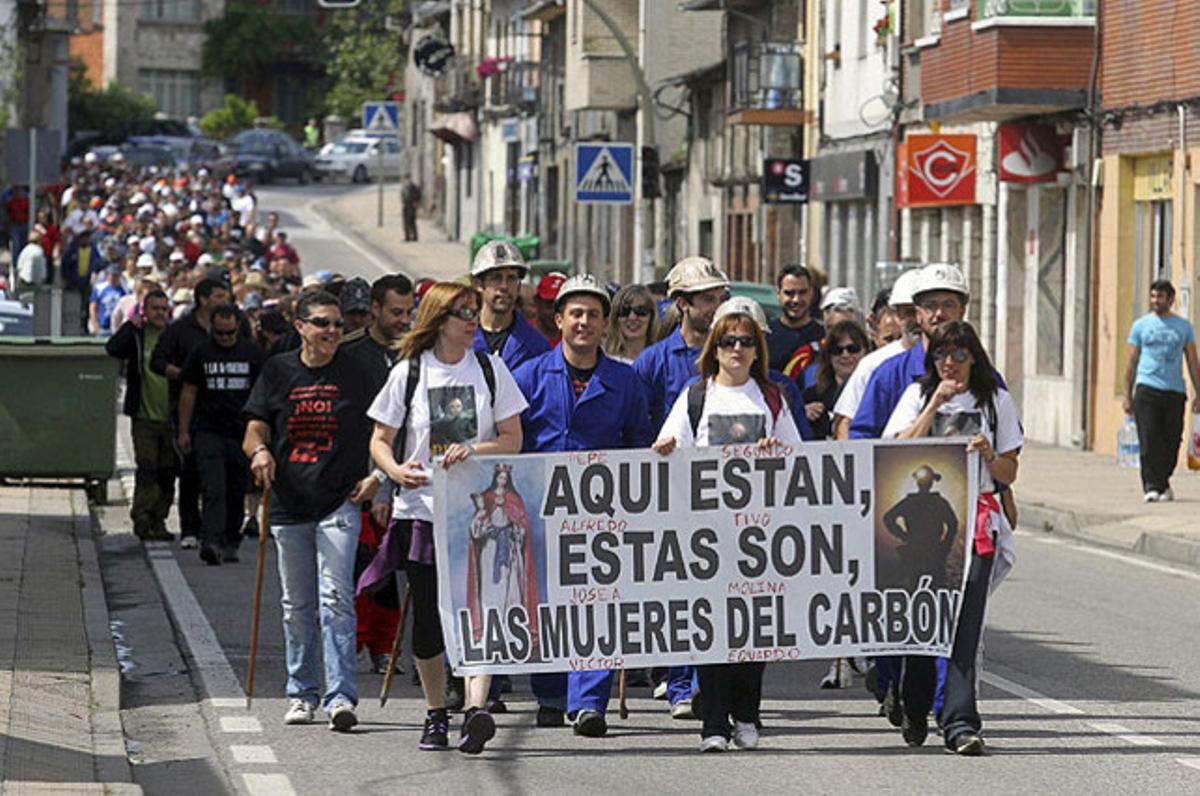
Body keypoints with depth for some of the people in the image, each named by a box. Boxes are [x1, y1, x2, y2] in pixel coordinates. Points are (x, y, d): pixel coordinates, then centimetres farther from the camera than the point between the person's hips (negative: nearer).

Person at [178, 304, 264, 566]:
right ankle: (210, 542, -23)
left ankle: (230, 544, 19)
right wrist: (183, 431, 5)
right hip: (209, 433, -1)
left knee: (237, 492, 7)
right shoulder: (201, 353, 4)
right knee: (213, 489, -14)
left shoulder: (252, 353, 5)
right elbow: (188, 392, 8)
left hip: (242, 433, 2)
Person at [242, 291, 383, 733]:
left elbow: (378, 431, 13)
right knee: (296, 605, 10)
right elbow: (255, 429, 7)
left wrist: (376, 474, -3)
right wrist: (260, 451, -15)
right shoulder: (278, 372, 7)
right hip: (289, 502, 2)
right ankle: (302, 693, 21)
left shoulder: (355, 374, 5)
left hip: (340, 501, -2)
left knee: (336, 598, -13)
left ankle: (341, 695, -15)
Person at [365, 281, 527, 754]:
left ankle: (476, 708, -26)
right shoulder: (409, 373, 4)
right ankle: (435, 715, 20)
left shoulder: (490, 369, 6)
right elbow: (381, 440, 6)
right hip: (421, 508, 0)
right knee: (427, 614, 4)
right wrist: (397, 471, -15)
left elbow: (512, 439, 5)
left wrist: (473, 450, -14)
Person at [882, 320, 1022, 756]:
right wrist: (936, 403, -8)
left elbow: (1009, 474, 12)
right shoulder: (918, 394, 11)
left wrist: (989, 455, -9)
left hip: (976, 521, -1)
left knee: (965, 622, -11)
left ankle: (960, 723, -17)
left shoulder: (996, 401, 11)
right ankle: (914, 712, 22)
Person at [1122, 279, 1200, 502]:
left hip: (1175, 391, 2)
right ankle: (1151, 487, -13)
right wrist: (1127, 396, 4)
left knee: (1171, 442, 5)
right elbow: (1131, 362, 9)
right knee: (1149, 441, -11)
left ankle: (1163, 482, 24)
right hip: (1147, 389, -2)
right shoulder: (1140, 326, 7)